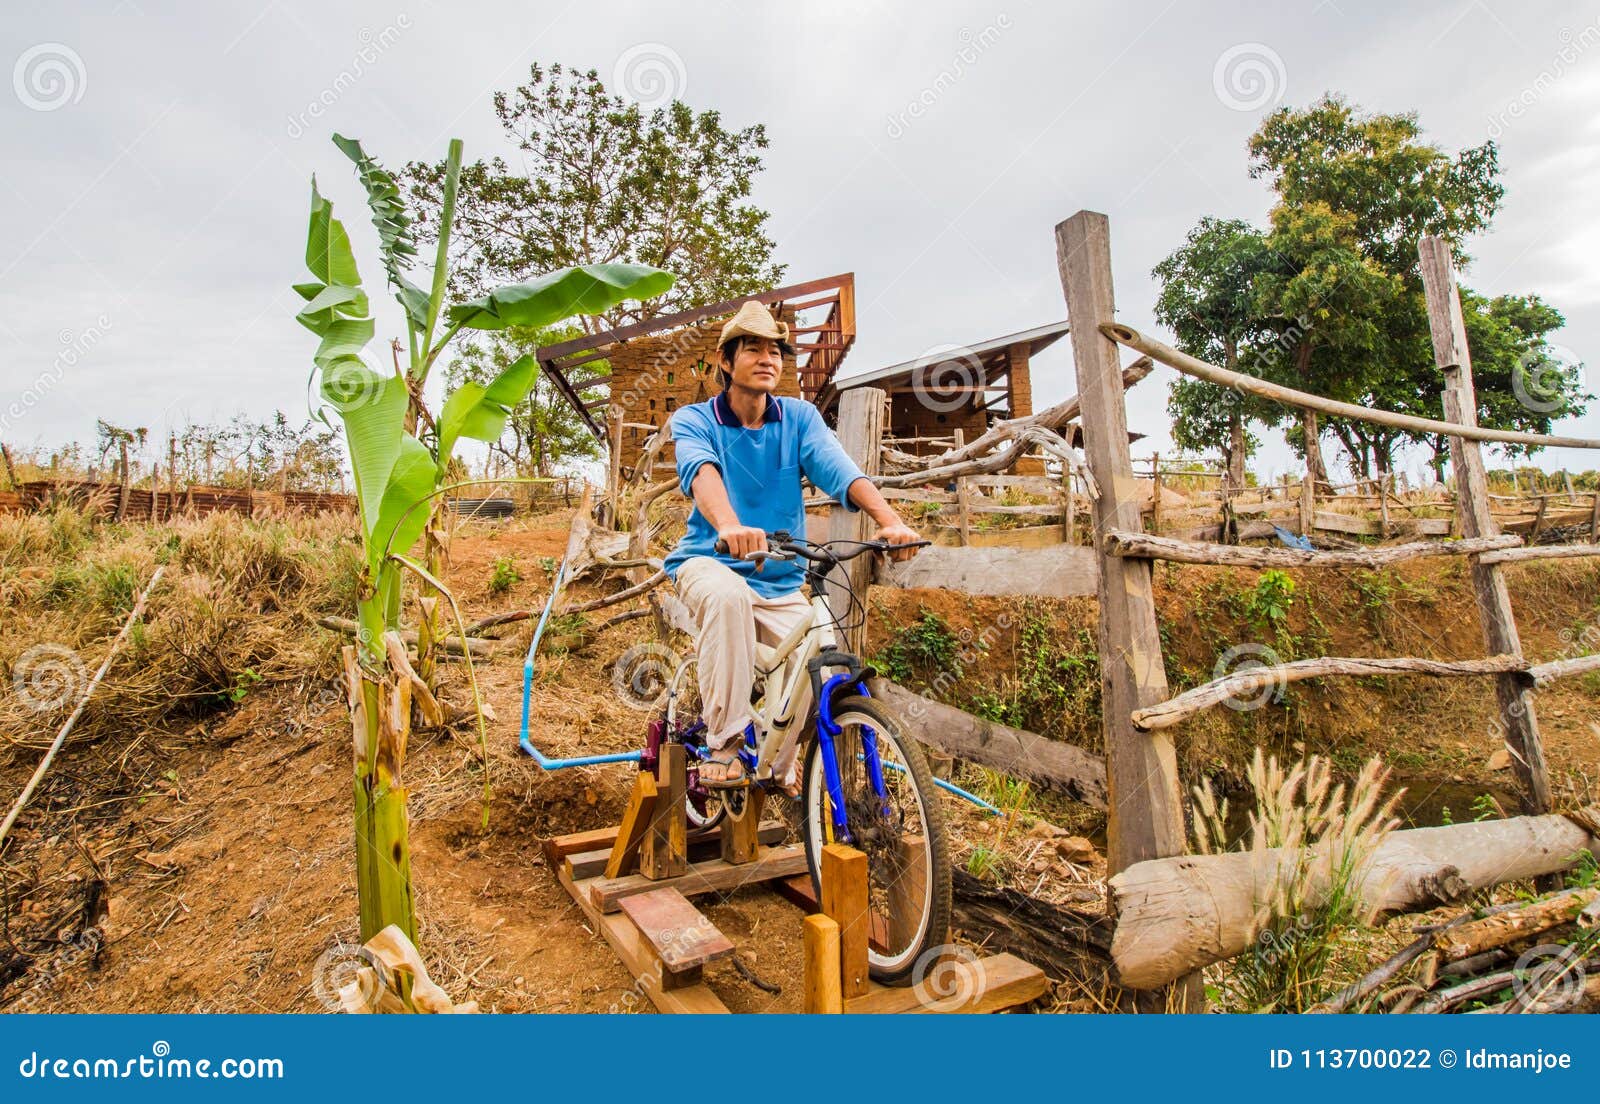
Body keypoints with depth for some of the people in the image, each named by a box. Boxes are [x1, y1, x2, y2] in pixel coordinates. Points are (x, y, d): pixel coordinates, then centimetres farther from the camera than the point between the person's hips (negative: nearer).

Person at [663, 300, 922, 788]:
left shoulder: (800, 417, 3)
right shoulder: (694, 420, -4)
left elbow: (839, 468, -16)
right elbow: (700, 471, -28)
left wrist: (890, 520, -36)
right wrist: (729, 525, -51)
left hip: (782, 583, 3)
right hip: (710, 563, -3)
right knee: (730, 595, -37)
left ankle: (780, 767, 13)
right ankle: (722, 746, -23)